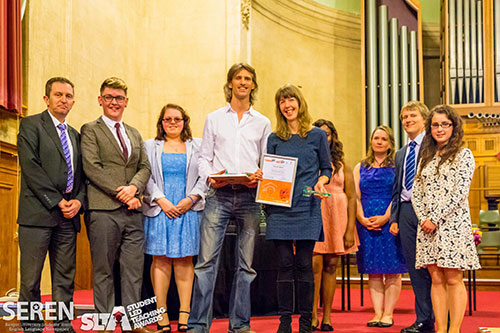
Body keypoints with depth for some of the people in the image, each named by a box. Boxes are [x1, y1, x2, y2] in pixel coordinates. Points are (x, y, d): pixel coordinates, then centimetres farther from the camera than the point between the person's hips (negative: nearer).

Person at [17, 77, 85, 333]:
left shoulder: (74, 135, 20)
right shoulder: (31, 125, 2)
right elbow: (30, 167, -9)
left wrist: (78, 201, -2)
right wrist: (57, 201, -12)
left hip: (68, 216, 5)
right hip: (38, 212, -5)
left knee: (65, 277, 6)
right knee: (31, 276, -3)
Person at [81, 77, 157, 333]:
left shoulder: (135, 134, 21)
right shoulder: (90, 130, 4)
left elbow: (145, 167, 13)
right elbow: (92, 167, -8)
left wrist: (133, 187, -9)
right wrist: (120, 193, -13)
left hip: (132, 211, 5)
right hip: (103, 210, -5)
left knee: (134, 271, 4)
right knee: (103, 271, 0)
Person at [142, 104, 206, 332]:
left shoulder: (197, 146, 13)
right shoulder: (150, 147, 12)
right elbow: (146, 177, 3)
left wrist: (191, 198, -9)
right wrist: (161, 200, -10)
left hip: (188, 210, 0)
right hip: (159, 210, 0)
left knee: (184, 260, -1)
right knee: (160, 260, -3)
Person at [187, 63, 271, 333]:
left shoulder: (262, 123, 15)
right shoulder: (214, 118, 13)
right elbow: (204, 157, 11)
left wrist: (260, 176, -8)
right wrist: (209, 176, -9)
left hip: (249, 197, 1)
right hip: (219, 196, -1)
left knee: (246, 264, 4)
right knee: (206, 260, -8)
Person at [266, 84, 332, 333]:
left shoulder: (317, 135, 7)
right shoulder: (274, 139, 12)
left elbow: (326, 168, 10)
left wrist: (321, 181, -10)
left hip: (307, 207, -2)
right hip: (280, 208, 2)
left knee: (304, 264, -1)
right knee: (285, 263, 1)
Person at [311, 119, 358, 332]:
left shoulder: (341, 166, 11)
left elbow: (352, 198, 8)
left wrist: (350, 229, -1)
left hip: (337, 217, 2)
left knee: (330, 266, 4)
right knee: (315, 265, -10)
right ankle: (313, 316, -5)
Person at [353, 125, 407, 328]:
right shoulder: (360, 168, 15)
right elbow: (355, 197, 9)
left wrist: (385, 217, -16)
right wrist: (362, 219, -7)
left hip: (390, 222, -3)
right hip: (366, 224, 3)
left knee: (392, 270, -3)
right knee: (373, 271, 3)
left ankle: (388, 313, 2)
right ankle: (377, 313, 7)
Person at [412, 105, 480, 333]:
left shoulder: (463, 155, -1)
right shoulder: (426, 157, 16)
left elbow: (460, 193, -10)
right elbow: (416, 192, 13)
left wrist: (435, 218, -13)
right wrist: (423, 219, -3)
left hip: (453, 224, -5)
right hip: (427, 226, 5)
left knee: (453, 279, -5)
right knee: (436, 279, 4)